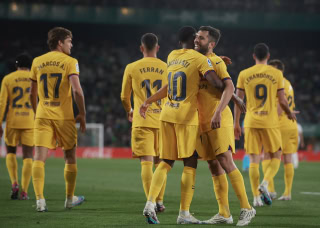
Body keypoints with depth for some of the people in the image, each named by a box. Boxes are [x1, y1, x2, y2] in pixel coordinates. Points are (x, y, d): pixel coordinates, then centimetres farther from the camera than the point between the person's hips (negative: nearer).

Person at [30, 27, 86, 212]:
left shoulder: (37, 62, 9)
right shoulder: (70, 62, -4)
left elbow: (32, 94, 15)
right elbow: (77, 90, -15)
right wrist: (82, 114, -6)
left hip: (43, 115, 3)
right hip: (64, 116, -3)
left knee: (40, 157, -5)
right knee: (70, 157, 14)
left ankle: (40, 199, -19)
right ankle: (70, 198, 24)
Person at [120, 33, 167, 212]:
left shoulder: (132, 68, 0)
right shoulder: (166, 68, 2)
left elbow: (124, 97, 9)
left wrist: (129, 111, 30)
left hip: (142, 121, -2)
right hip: (163, 120, 2)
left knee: (146, 162, -5)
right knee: (160, 163, 14)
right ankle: (160, 201, 18)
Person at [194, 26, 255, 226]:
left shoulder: (216, 62, -9)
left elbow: (229, 88, -22)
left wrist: (218, 112, -32)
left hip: (220, 121, -8)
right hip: (204, 123, 8)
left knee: (226, 163, -14)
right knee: (214, 167, 7)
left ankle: (246, 208, -9)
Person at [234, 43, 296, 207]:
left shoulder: (244, 74, 4)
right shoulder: (276, 74, -1)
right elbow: (282, 101, 0)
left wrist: (236, 123, 12)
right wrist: (290, 114, 19)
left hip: (251, 122, 2)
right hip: (270, 122, -2)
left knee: (254, 160, 5)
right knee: (276, 157, 11)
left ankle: (256, 197, 1)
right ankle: (265, 184, -13)